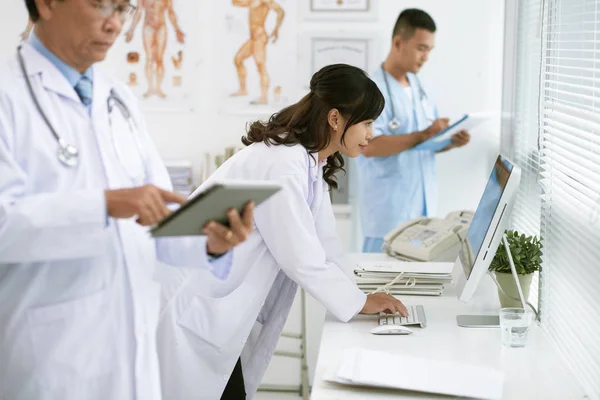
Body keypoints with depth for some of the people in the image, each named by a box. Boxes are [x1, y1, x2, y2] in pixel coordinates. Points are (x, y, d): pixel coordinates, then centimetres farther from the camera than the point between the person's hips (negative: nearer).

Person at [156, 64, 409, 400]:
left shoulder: (313, 163, 6)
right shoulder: (281, 163, -24)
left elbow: (323, 245, 9)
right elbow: (300, 256, -22)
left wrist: (360, 293, 1)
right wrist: (360, 302, -11)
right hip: (193, 308, -9)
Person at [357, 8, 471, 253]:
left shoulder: (419, 87, 13)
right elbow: (370, 146, -23)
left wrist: (451, 142, -2)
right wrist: (423, 135, -26)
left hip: (422, 207, 7)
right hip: (389, 209, -7)